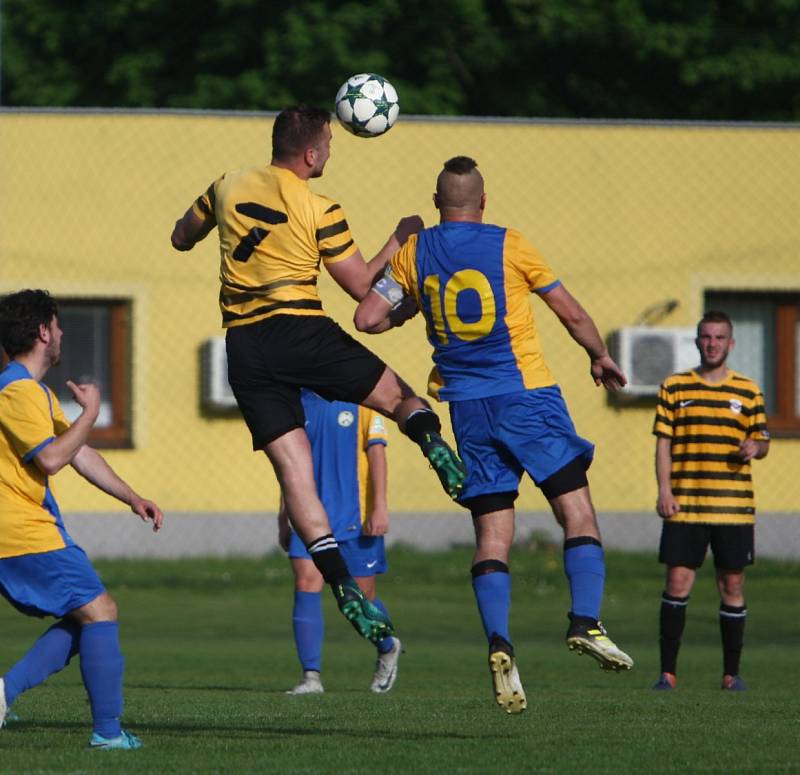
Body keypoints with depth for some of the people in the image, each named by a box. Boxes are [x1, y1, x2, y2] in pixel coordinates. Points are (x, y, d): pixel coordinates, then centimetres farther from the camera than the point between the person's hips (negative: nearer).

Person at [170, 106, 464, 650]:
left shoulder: (228, 188, 7)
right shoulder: (320, 212, -5)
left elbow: (181, 239, 22)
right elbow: (362, 285, 1)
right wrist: (400, 241, 14)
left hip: (244, 349, 3)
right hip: (302, 333, -3)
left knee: (294, 470, -2)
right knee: (400, 397, 14)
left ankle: (342, 585, -13)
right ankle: (432, 442, -21)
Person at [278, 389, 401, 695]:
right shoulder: (299, 404, 9)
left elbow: (376, 451, -7)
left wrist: (380, 506, -16)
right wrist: (284, 517, 15)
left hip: (354, 517, -3)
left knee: (362, 594, 6)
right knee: (306, 584, -13)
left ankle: (387, 649, 37)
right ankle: (311, 676, -13)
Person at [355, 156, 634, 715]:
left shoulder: (414, 254, 5)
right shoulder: (509, 245, -2)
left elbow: (367, 318, 5)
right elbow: (572, 314, 4)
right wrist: (601, 358, 21)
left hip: (466, 406, 3)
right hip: (527, 395, -3)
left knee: (492, 535, 4)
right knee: (577, 511, 1)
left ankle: (499, 643, -14)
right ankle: (586, 622, -16)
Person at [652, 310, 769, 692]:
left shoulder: (748, 391, 8)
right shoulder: (674, 388, 6)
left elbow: (762, 441, 12)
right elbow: (663, 443, 5)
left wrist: (754, 448, -12)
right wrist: (664, 490, -6)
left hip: (734, 505, 1)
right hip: (684, 506, -1)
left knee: (732, 585, 4)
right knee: (678, 583, -7)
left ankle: (732, 672, 13)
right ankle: (668, 671, -1)